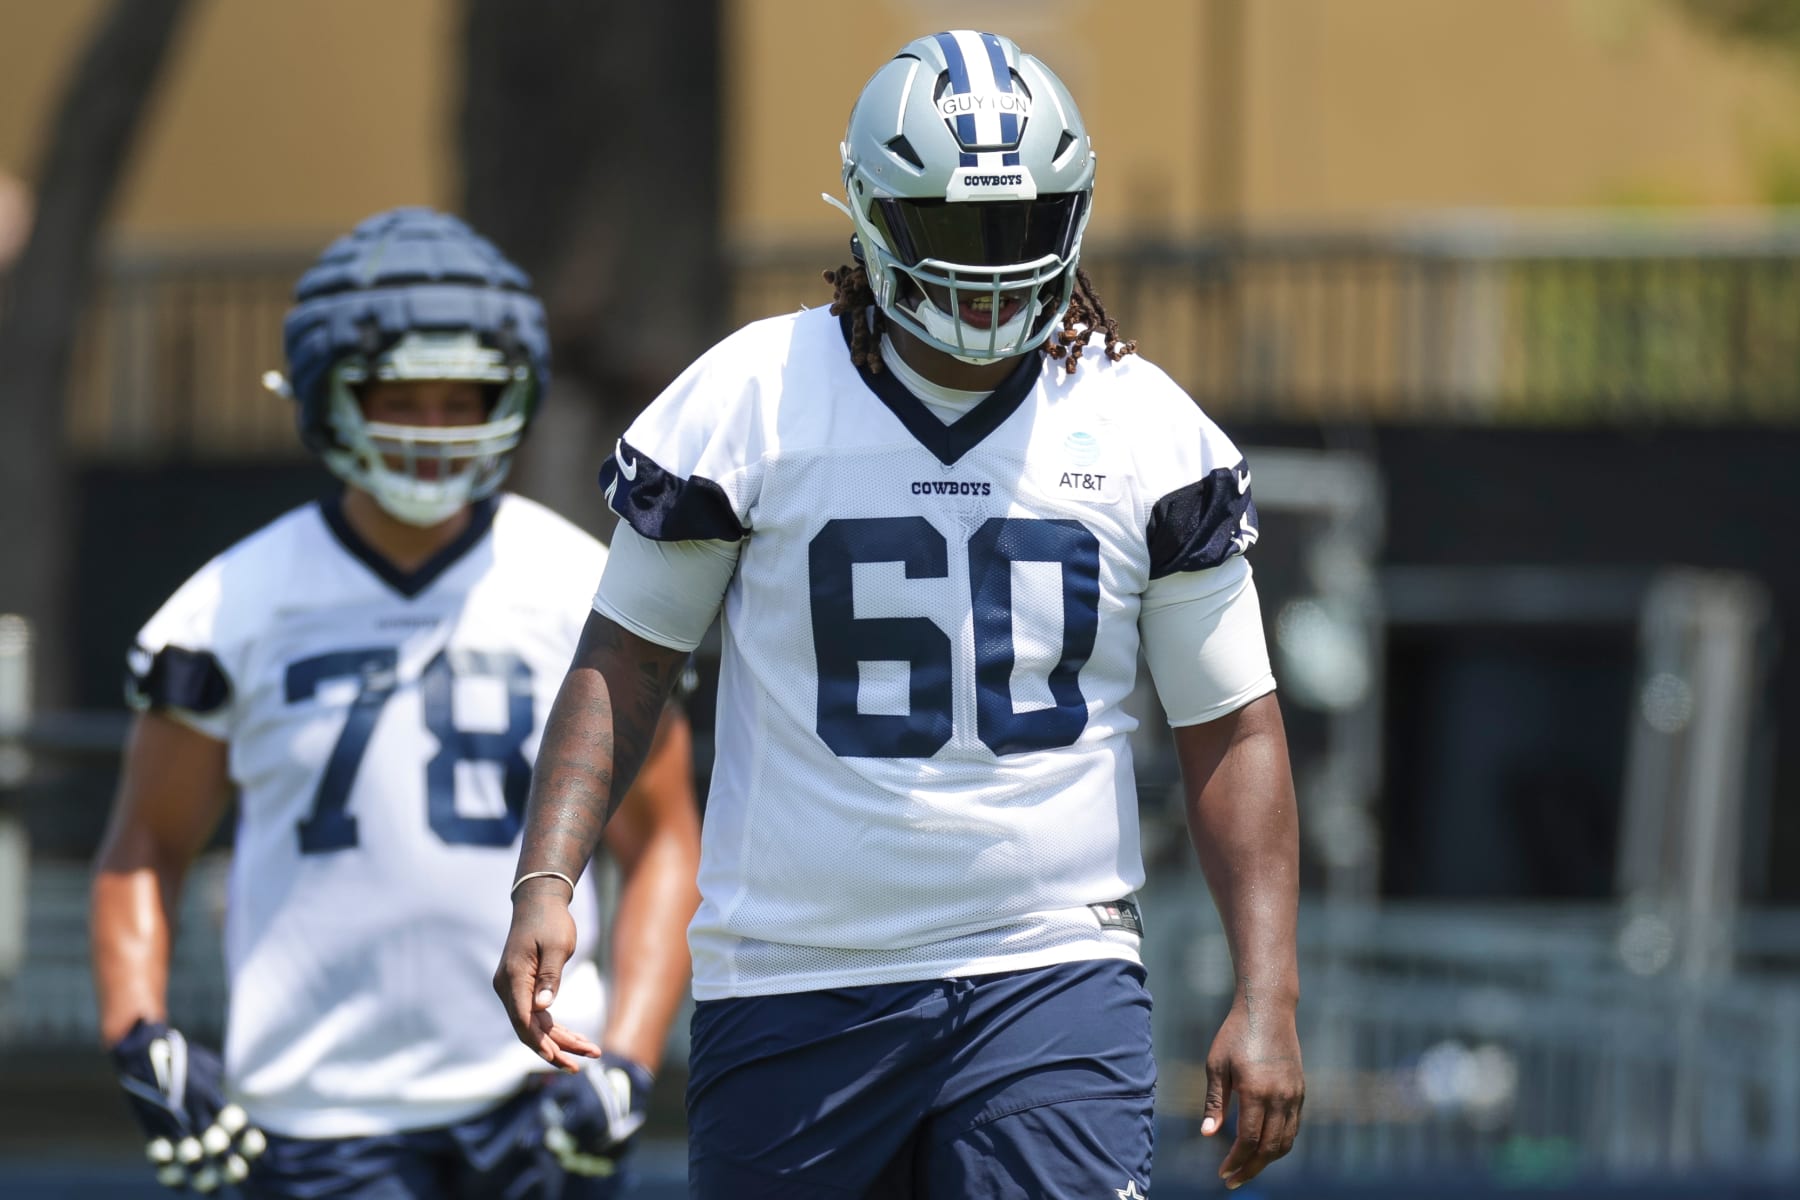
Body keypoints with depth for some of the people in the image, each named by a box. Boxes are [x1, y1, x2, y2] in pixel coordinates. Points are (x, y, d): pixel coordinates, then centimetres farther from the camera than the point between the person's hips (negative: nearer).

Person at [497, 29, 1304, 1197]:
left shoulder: (1148, 433, 3)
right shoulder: (751, 401, -1)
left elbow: (1232, 728, 8)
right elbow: (628, 659, 7)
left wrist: (1268, 993, 0)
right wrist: (546, 883, -5)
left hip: (1054, 976, 0)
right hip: (795, 990, 0)